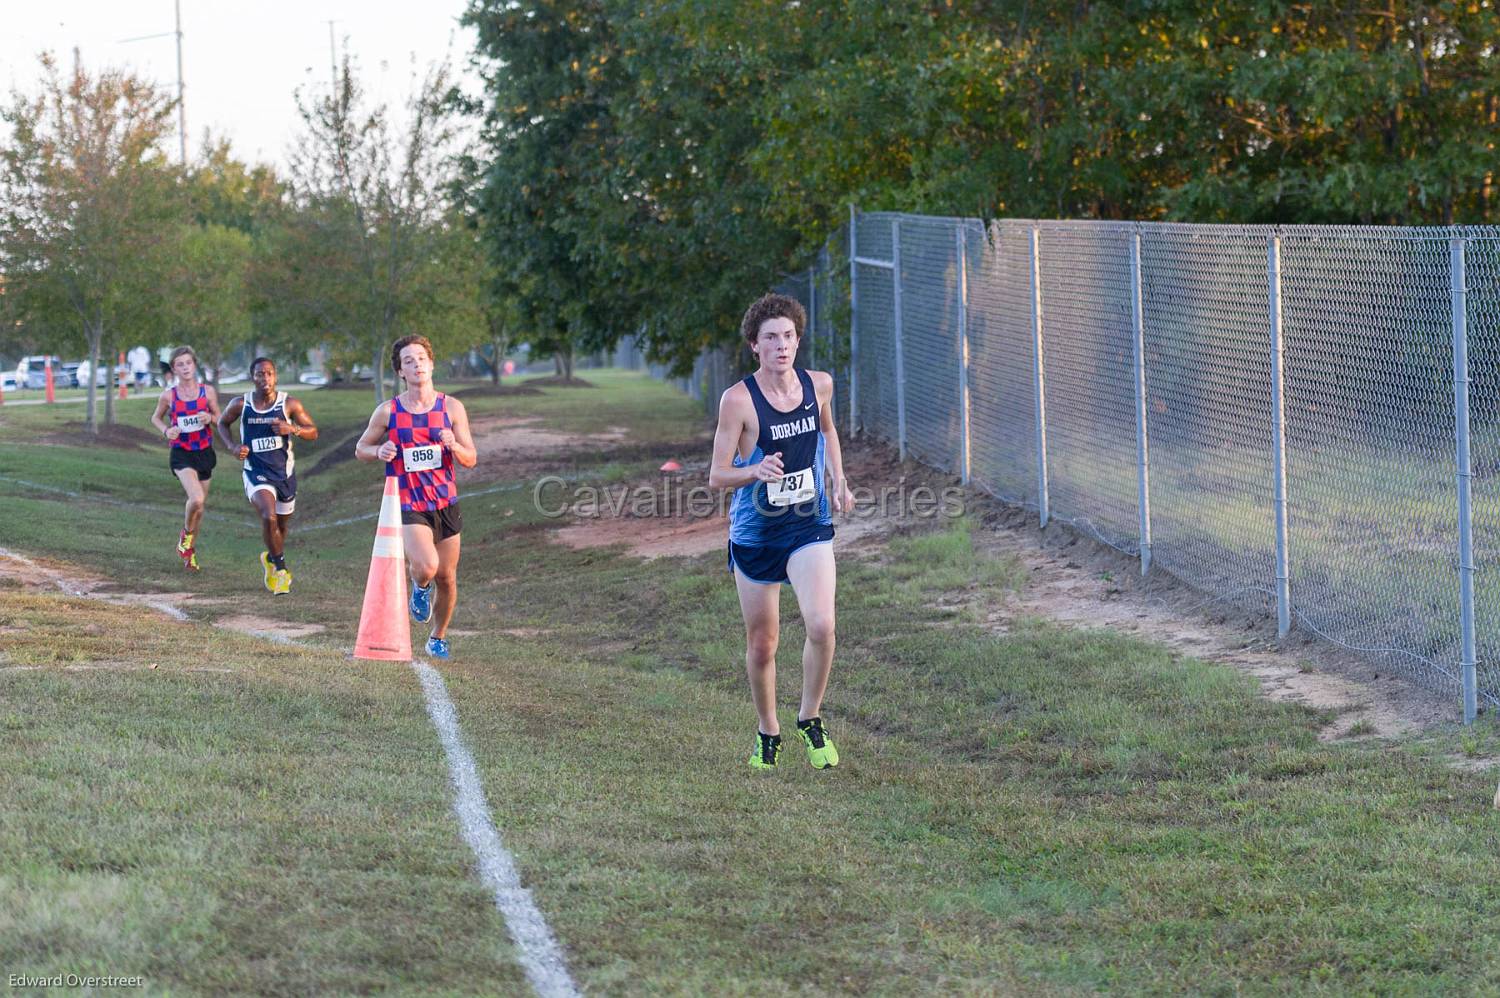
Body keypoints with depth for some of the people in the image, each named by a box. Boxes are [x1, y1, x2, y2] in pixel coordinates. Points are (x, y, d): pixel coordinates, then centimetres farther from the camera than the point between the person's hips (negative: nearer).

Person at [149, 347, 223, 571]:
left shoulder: (208, 391, -2)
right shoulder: (168, 395, -4)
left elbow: (220, 418, 8)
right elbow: (156, 417, 12)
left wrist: (210, 418, -15)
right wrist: (166, 430, -9)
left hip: (204, 452, 3)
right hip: (181, 453, -3)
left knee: (199, 506, 12)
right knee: (196, 499, -25)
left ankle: (190, 549, 32)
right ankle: (186, 534, 4)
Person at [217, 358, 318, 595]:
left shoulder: (289, 404, -6)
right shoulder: (240, 404, -6)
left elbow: (313, 433, 0)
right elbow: (222, 423, 14)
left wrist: (293, 429, -20)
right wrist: (232, 446, -4)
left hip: (284, 472, 2)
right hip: (257, 474, -2)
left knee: (282, 525, 16)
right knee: (269, 516, -27)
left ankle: (271, 559, 49)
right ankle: (280, 567, -9)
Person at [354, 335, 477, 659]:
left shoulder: (451, 408, 0)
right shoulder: (387, 412, -4)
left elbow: (471, 460, 2)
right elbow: (361, 448, 9)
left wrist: (454, 446, -20)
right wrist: (379, 451, -13)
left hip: (446, 504, 3)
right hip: (408, 506, -3)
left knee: (447, 579, 9)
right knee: (426, 566, -26)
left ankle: (439, 638, 33)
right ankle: (420, 588, 12)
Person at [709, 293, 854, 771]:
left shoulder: (819, 385, -2)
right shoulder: (738, 399, -14)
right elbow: (716, 476, -13)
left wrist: (838, 481, 10)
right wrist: (755, 471, -32)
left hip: (810, 529, 2)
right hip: (755, 535, -1)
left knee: (821, 625, -19)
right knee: (762, 644, 8)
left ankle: (810, 720, 3)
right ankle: (767, 732, 32)